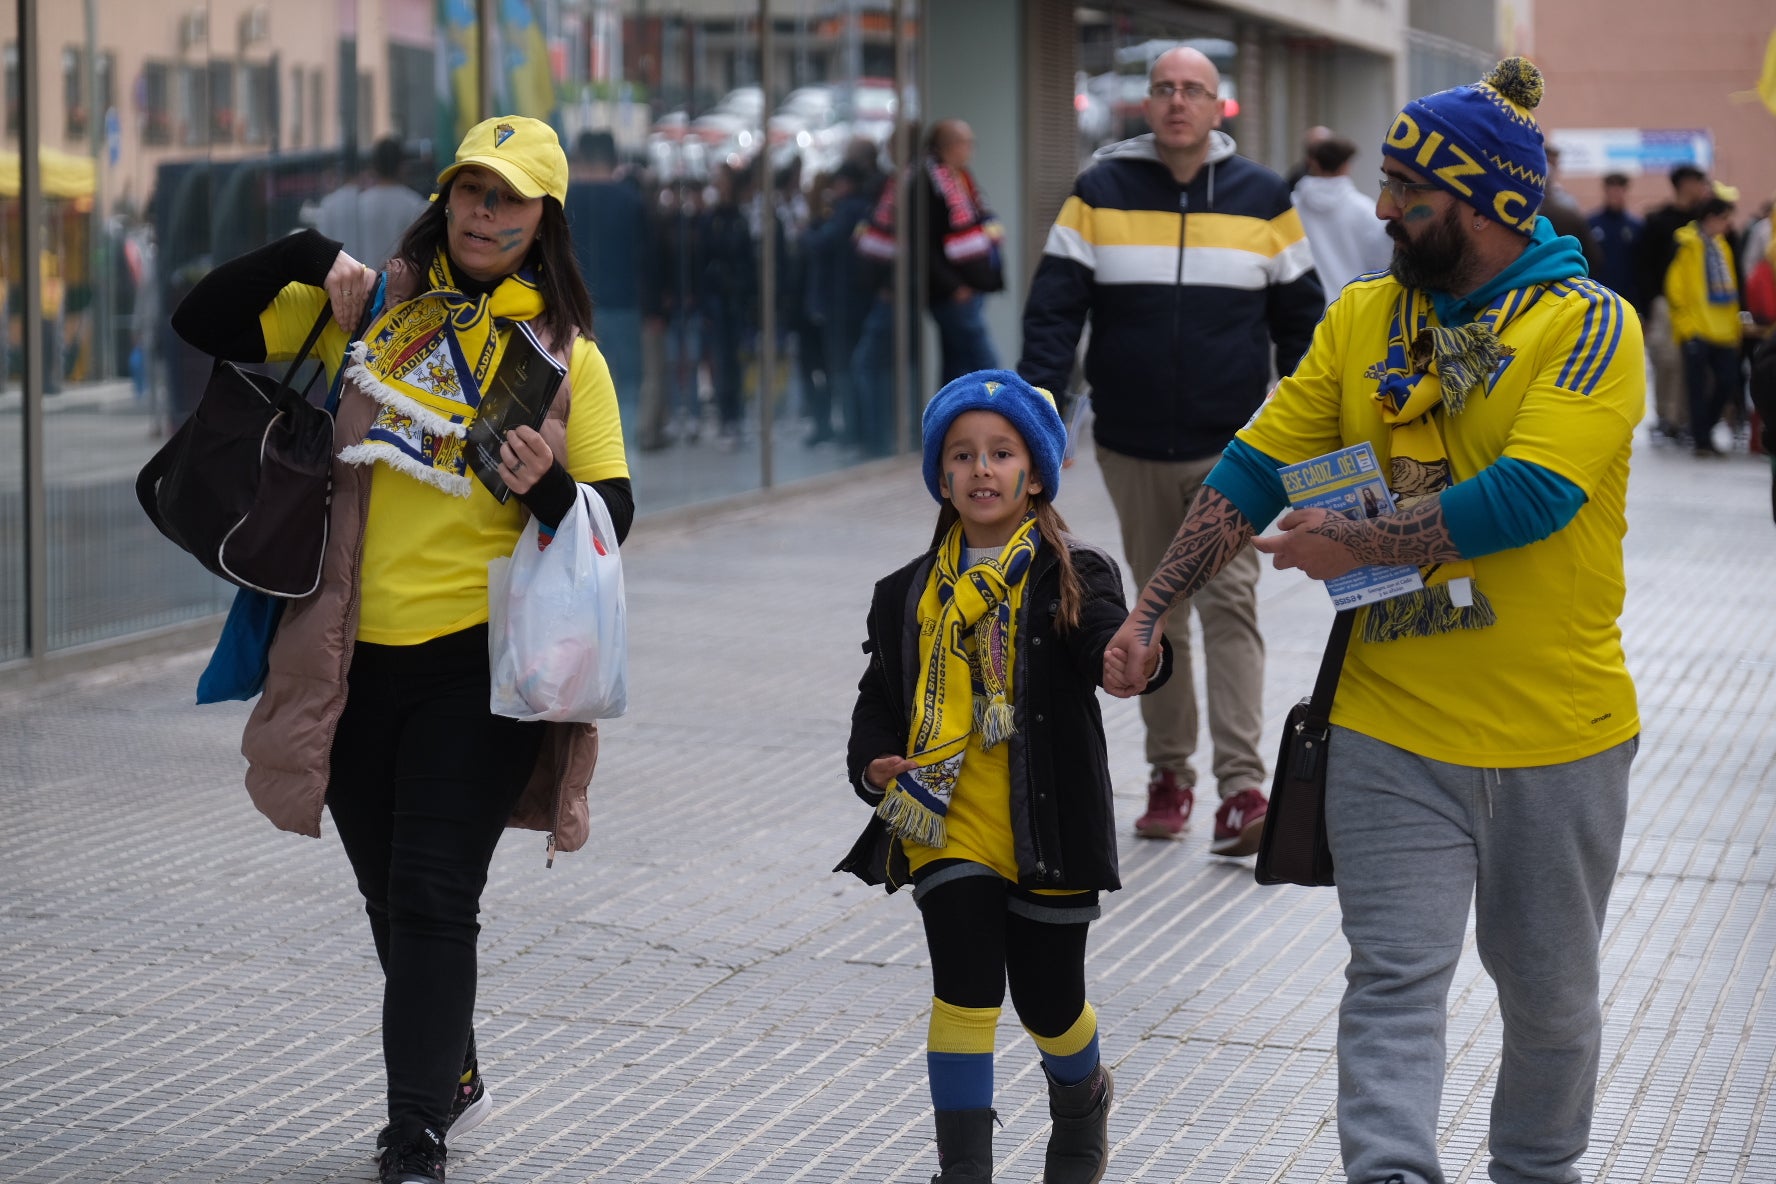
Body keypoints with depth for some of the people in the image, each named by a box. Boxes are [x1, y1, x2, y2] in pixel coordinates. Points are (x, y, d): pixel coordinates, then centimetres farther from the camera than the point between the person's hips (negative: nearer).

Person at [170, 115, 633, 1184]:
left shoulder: (565, 354, 3)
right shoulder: (368, 306, 7)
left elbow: (611, 515, 1)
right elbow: (206, 324, 6)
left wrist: (550, 487, -22)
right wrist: (305, 257, -10)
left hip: (478, 661, -3)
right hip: (354, 655, 3)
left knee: (434, 897, -8)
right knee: (391, 896, 15)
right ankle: (453, 1080, 35)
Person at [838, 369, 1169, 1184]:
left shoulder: (1073, 579, -2)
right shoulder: (910, 596, 7)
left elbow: (1107, 646, -20)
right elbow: (879, 701, 14)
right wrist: (876, 765, -6)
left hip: (1047, 827, -1)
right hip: (946, 823, 1)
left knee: (1048, 1000, 11)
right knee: (965, 988, -10)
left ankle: (1081, 1103, 43)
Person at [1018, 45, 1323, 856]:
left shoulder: (1261, 198, 2)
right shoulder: (1101, 193, 1)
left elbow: (1299, 318, 8)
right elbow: (1054, 307, -2)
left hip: (1232, 450, -1)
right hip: (1133, 451, 1)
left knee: (1231, 605, -9)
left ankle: (1241, 787, -13)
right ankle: (1169, 774, 21)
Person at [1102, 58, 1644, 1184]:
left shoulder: (1591, 324, -11)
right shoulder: (1364, 318, 4)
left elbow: (1530, 497, -23)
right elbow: (1257, 469, 5)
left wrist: (1357, 541, -17)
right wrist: (1150, 612, 0)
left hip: (1558, 728, -2)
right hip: (1394, 724, 2)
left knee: (1549, 990, 14)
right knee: (1396, 976, -7)